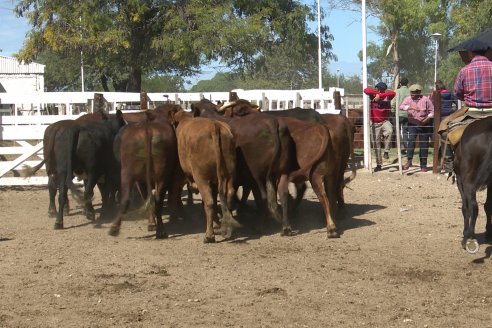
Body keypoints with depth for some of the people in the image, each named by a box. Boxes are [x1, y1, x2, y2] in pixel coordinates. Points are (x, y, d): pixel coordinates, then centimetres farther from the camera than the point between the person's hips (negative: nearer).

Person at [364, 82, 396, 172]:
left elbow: (393, 93, -24)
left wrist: (380, 95, -32)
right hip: (374, 123, 1)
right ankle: (378, 164, 17)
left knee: (389, 131, -34)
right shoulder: (373, 95, -2)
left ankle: (386, 151, -18)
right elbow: (366, 90, -19)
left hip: (384, 121, -1)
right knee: (376, 144, 5)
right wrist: (376, 93, -26)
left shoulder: (387, 96, -4)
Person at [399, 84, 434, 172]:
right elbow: (401, 106, -19)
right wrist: (411, 107, -34)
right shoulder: (408, 99, -2)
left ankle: (423, 165, 12)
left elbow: (432, 111, -1)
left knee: (424, 145, 3)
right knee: (411, 140, -22)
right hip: (412, 124, 1)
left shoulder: (425, 100, -5)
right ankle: (409, 161, -20)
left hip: (424, 125, -1)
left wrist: (427, 118, -18)